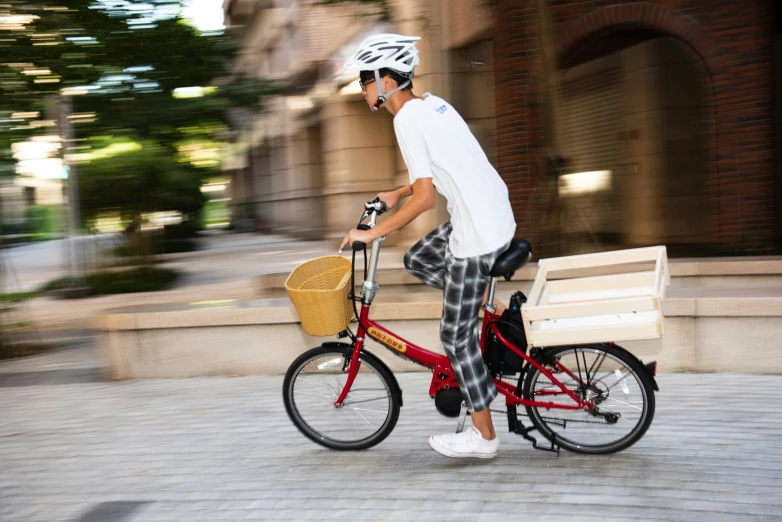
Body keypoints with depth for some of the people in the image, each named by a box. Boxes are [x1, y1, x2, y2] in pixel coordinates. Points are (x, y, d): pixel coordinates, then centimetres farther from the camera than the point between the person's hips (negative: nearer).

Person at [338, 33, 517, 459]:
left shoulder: (408, 119, -17)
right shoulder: (430, 103, 11)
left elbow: (425, 198, -21)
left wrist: (371, 233, -13)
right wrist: (397, 194, 24)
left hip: (478, 234, -9)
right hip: (495, 213, 9)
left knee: (456, 335, 2)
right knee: (417, 260, 25)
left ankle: (483, 436, 13)